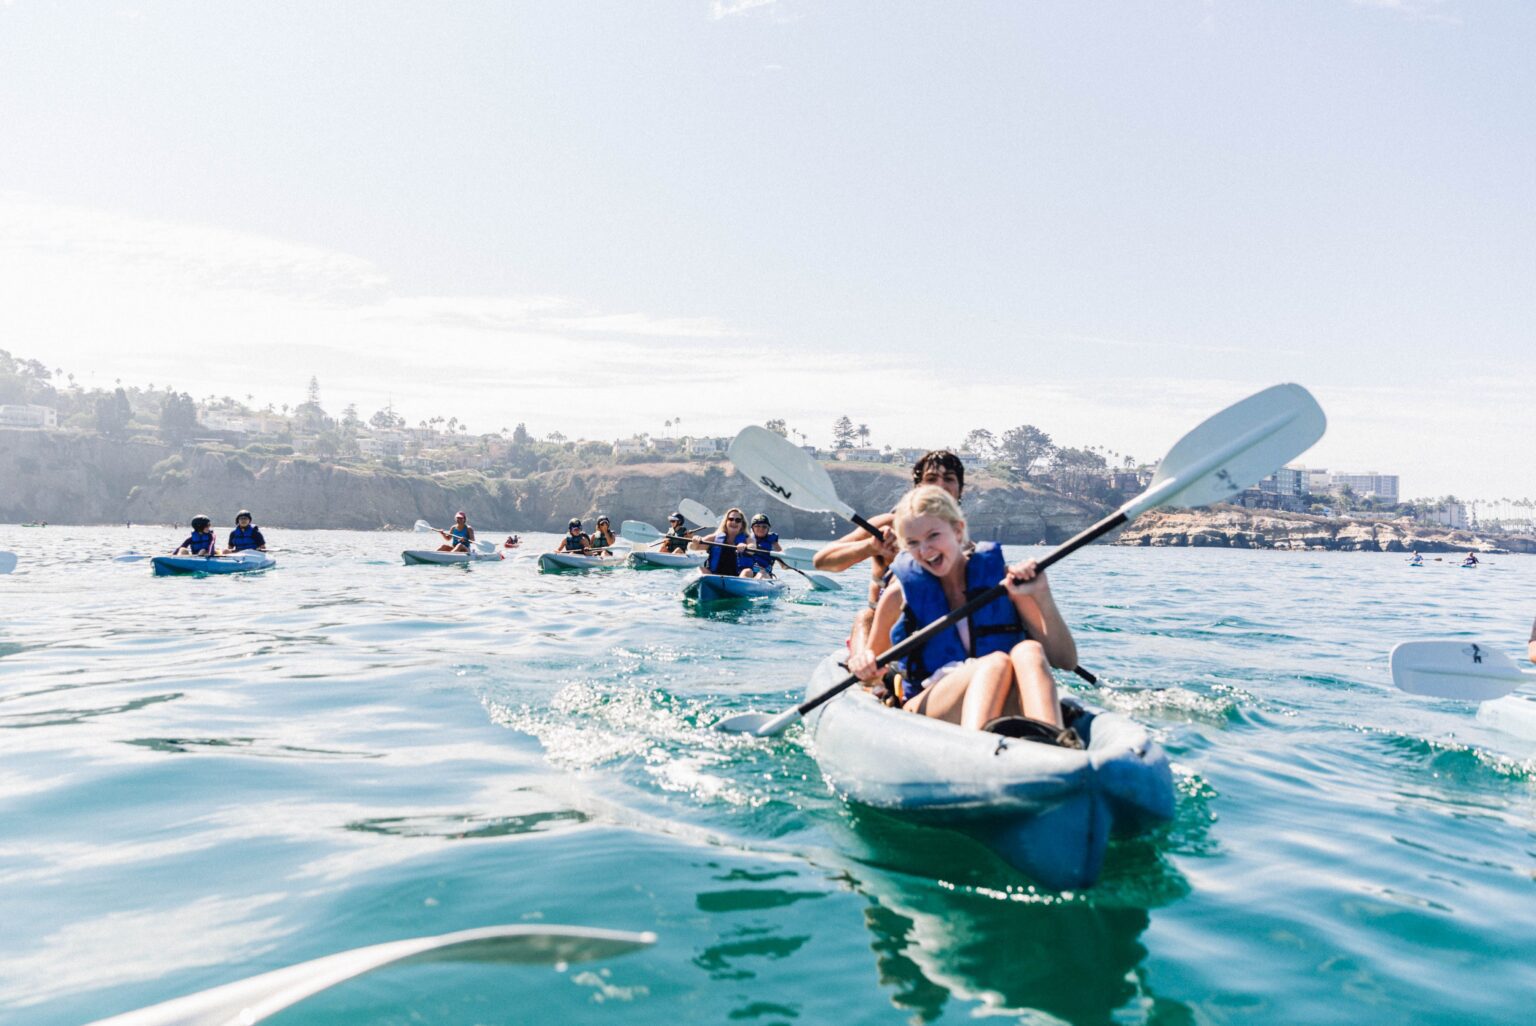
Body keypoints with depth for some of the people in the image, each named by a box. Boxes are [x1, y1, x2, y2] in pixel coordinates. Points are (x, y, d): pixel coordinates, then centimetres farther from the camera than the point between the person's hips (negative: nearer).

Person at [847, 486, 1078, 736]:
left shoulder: (1001, 578, 3)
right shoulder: (901, 592, 3)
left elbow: (1066, 661, 1)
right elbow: (873, 676, 15)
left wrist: (1042, 595, -13)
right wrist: (862, 664, -9)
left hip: (1002, 710, 2)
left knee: (1029, 651, -29)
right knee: (996, 663, -31)